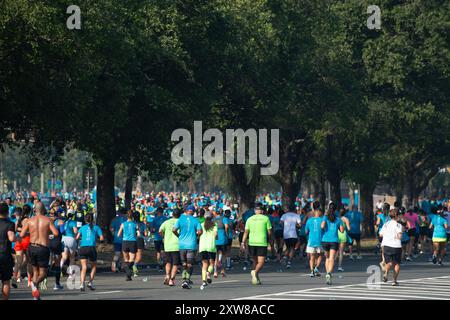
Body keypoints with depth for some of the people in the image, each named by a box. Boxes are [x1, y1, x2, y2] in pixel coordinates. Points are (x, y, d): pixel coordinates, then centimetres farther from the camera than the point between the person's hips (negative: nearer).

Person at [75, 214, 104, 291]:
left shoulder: (82, 228, 13)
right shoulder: (96, 227, 10)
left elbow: (77, 237, 1)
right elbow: (102, 238, 3)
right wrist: (97, 238, 25)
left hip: (83, 248, 1)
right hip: (92, 248, -1)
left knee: (84, 267, -3)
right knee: (94, 266, 19)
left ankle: (82, 284, -20)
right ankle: (90, 282, 7)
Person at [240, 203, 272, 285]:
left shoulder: (250, 219, 8)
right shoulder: (266, 218, 1)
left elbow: (246, 232, 2)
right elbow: (269, 231, 3)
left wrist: (243, 242, 1)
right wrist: (269, 239, 21)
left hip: (252, 242, 3)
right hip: (262, 243, -3)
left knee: (255, 261, 18)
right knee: (261, 262, -5)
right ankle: (255, 272, -32)